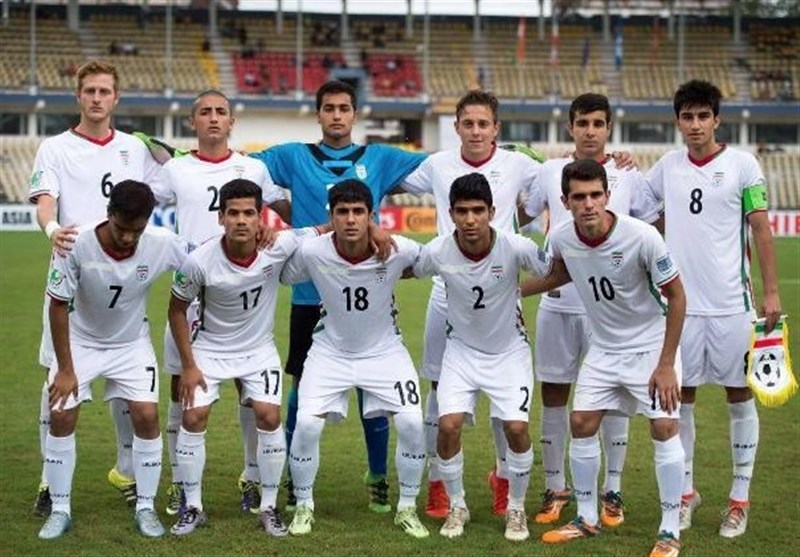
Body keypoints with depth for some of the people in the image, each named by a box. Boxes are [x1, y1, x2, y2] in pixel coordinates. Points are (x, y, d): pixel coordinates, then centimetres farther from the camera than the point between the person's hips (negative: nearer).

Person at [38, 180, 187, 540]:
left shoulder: (163, 245, -25)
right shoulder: (77, 246, -29)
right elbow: (58, 306, -18)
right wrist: (65, 369, -16)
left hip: (132, 343, 1)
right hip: (81, 340, -1)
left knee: (147, 416, -10)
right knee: (61, 416, -8)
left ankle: (145, 508, 6)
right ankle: (60, 510, 6)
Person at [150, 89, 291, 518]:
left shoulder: (253, 169, 8)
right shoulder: (175, 170, 7)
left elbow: (285, 210, 18)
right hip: (189, 291, 0)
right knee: (183, 386, 2)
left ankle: (252, 478, 13)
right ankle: (180, 482, 11)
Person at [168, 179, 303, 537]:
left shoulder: (279, 247, -23)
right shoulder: (200, 262, -25)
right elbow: (177, 309, -8)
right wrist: (188, 366, -8)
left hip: (259, 349, 1)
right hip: (210, 349, -1)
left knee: (269, 416, -11)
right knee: (193, 417, -9)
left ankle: (268, 506, 6)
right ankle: (193, 507, 6)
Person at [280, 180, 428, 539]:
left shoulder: (399, 250, -22)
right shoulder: (310, 252, -22)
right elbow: (277, 277, -4)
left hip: (384, 350, 0)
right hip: (330, 351, 0)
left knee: (412, 422, -13)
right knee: (307, 423, -15)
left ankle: (407, 508, 8)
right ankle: (304, 507, 9)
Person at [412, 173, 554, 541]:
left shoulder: (515, 248, -25)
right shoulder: (437, 252, -20)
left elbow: (554, 272, -8)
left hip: (509, 349, -1)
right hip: (462, 349, 1)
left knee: (516, 428, -13)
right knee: (449, 426, -13)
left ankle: (516, 508, 12)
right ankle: (457, 506, 11)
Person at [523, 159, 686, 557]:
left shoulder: (642, 237, -28)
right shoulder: (561, 239, -14)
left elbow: (676, 296, -17)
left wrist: (666, 364, -17)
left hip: (651, 344, -5)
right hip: (603, 348, 5)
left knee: (664, 428, -11)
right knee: (581, 424, 2)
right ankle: (587, 519, 19)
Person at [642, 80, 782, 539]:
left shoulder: (742, 165, -4)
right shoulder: (667, 167, 6)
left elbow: (761, 229, -4)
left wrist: (771, 291, -8)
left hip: (731, 303, -3)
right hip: (681, 302, 3)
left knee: (740, 396, 4)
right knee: (681, 397, 8)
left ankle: (740, 499, 11)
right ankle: (686, 491, 20)